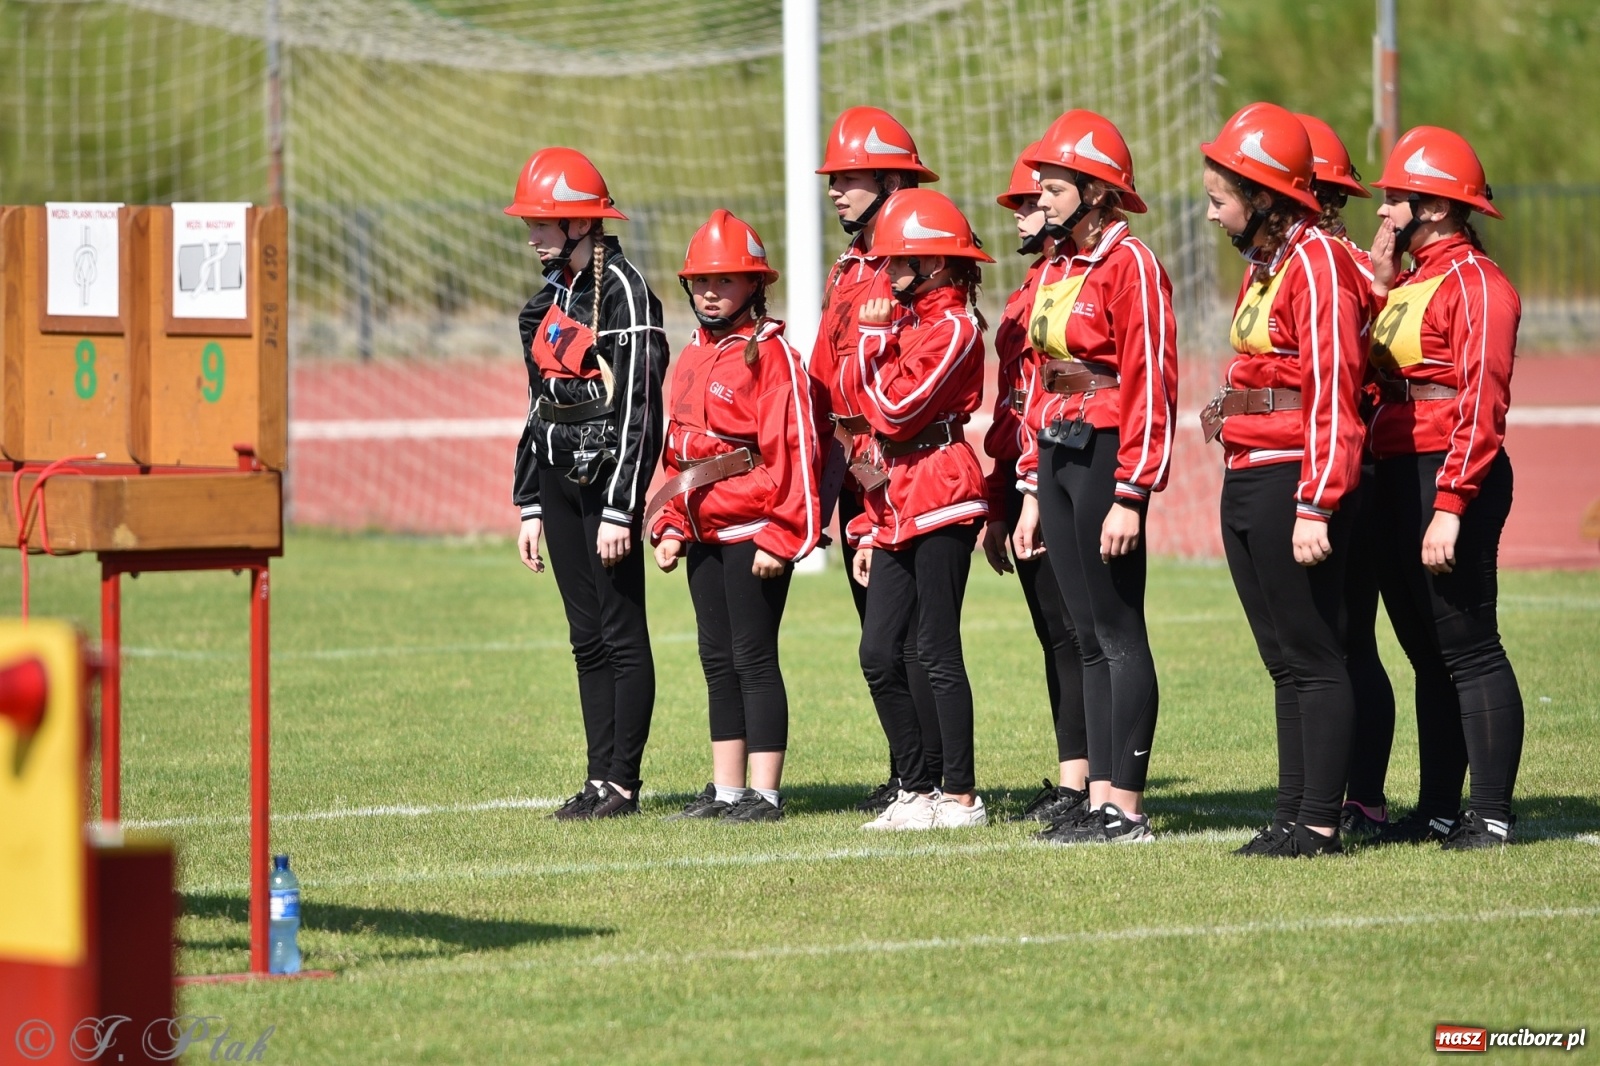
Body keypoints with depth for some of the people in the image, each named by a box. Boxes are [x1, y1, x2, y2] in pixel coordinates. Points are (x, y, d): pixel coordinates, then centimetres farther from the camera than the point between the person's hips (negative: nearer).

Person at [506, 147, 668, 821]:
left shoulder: (623, 291, -12)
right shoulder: (550, 298, 15)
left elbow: (637, 407, -16)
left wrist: (619, 511, -20)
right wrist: (531, 507, 16)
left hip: (607, 478, -8)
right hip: (560, 483, 8)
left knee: (622, 634, -3)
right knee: (587, 637, 9)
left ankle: (623, 783, -1)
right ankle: (600, 778, 11)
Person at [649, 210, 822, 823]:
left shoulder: (771, 354, -10)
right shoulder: (693, 359, 16)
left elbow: (794, 450, -15)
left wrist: (780, 537, -17)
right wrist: (670, 526, 14)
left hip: (754, 532, -9)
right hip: (704, 531, 9)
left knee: (754, 657, -6)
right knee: (717, 659, 11)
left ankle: (764, 795, -2)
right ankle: (726, 791, 16)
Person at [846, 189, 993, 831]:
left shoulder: (954, 326, -10)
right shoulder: (904, 320, 18)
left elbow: (894, 410, -18)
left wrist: (874, 338, -7)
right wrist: (867, 525, 17)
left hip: (941, 499, -9)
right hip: (894, 507, 9)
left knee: (937, 652, -6)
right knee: (878, 654, 6)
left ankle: (961, 797, 0)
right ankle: (916, 790, 13)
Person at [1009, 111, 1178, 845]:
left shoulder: (1130, 264, -11)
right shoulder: (1056, 267, 15)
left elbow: (1151, 384, -16)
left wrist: (1129, 495, -19)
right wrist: (1033, 489, 17)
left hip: (1107, 453, -9)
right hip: (1058, 455, 9)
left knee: (1118, 632, -5)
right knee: (1087, 636, 10)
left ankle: (1127, 808, -3)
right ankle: (1098, 799, 13)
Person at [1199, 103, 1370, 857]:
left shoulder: (1317, 263, -13)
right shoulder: (1262, 266, 16)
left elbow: (1331, 397, -18)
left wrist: (1315, 505, -22)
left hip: (1291, 483, -10)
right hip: (1245, 482, 10)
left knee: (1313, 655, -5)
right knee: (1284, 659, 12)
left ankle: (1320, 823, -3)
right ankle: (1291, 815, 16)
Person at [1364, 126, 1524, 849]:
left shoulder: (1474, 283, -12)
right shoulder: (1409, 282, 19)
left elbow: (1481, 406, -19)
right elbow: (1372, 371, 12)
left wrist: (1450, 506, -25)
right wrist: (1379, 279, 9)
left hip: (1449, 477, -10)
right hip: (1396, 477, 10)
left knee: (1468, 648, -7)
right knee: (1427, 652, 13)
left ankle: (1492, 816, -5)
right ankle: (1439, 809, 19)